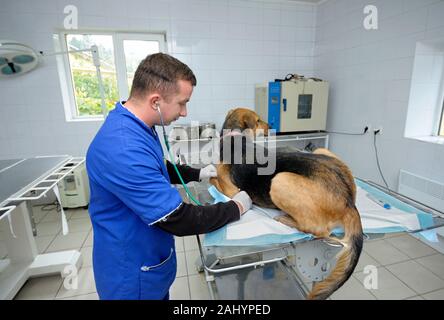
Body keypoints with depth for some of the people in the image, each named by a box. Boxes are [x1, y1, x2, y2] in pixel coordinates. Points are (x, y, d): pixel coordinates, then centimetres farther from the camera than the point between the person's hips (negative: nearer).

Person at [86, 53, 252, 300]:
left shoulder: (135, 126, -3)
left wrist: (197, 174, 6)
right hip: (134, 273, -8)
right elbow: (178, 219, -31)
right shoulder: (123, 148, -36)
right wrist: (236, 208, -18)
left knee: (161, 293, 28)